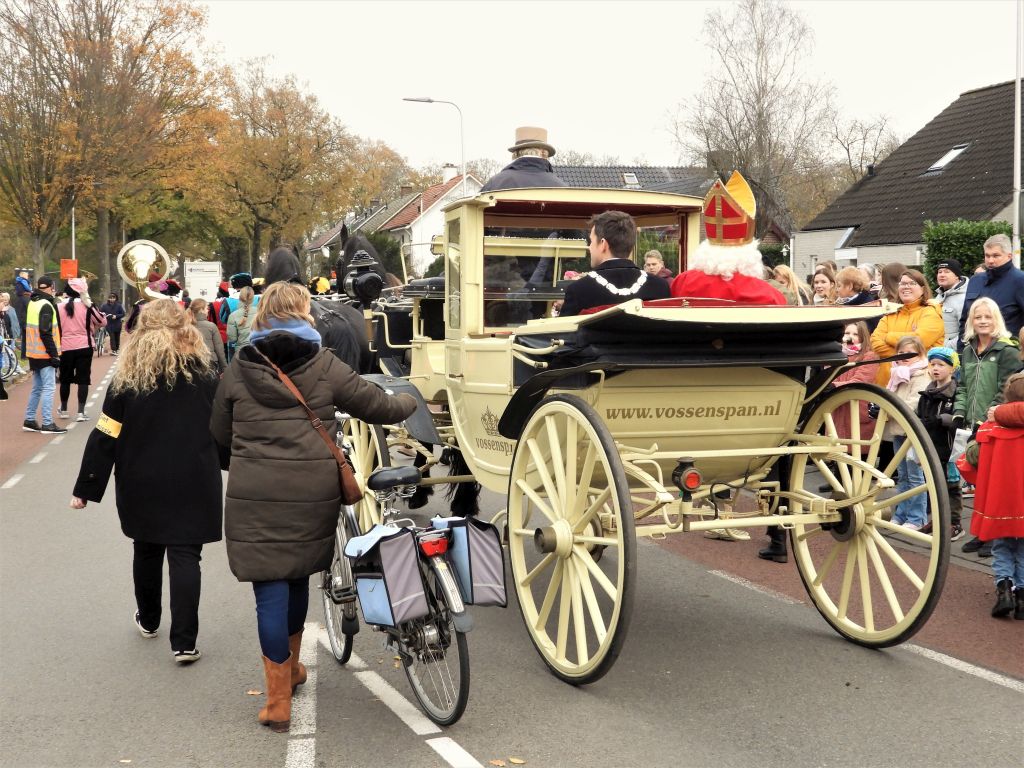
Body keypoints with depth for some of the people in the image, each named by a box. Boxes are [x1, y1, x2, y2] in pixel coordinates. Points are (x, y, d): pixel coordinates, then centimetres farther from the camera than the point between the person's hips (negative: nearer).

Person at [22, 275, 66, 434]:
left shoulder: (32, 303, 13)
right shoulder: (46, 305, -15)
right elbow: (45, 333, -21)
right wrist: (54, 354, -18)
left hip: (34, 353, 9)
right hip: (45, 354, -9)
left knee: (37, 388, 16)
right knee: (48, 388, -6)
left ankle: (29, 421, 19)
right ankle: (47, 424, -8)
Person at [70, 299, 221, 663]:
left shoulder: (126, 379, -5)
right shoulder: (203, 375, -5)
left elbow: (105, 438, -5)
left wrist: (85, 489, 1)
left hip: (142, 485, 1)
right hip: (192, 484, -1)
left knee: (147, 550, 20)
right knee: (185, 556, 0)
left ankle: (148, 620, 38)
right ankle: (184, 642, -4)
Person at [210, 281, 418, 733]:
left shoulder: (239, 370, 2)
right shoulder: (324, 367, -2)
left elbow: (219, 434, 11)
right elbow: (379, 407, 3)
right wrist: (412, 402, 24)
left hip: (254, 497, -1)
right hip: (313, 495, 1)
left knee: (270, 589, 2)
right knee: (298, 579, 21)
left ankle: (278, 700, 4)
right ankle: (291, 667, 41)